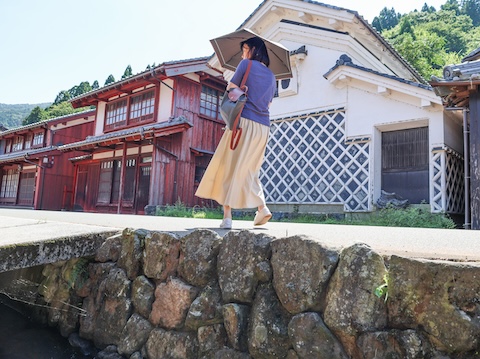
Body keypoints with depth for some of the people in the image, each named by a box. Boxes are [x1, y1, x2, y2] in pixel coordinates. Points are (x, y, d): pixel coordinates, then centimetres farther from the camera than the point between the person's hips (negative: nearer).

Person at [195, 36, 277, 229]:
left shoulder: (247, 64, 3)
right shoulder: (271, 76, 19)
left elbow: (230, 88, 1)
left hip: (244, 122, -6)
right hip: (263, 128, 6)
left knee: (230, 167, -1)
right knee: (249, 170, 16)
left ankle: (227, 216, -5)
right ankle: (262, 208, 4)